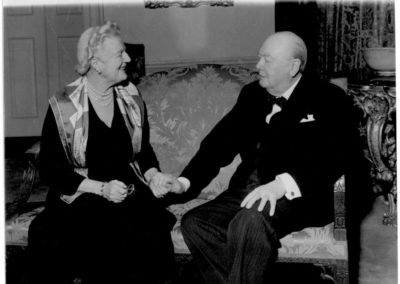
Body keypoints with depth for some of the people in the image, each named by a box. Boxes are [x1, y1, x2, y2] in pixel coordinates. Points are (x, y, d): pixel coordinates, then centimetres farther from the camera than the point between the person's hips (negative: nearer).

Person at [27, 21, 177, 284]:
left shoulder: (131, 97, 6)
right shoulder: (63, 107, -7)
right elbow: (50, 171, -5)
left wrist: (153, 174, -2)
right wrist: (101, 188, -15)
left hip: (130, 191, 3)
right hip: (81, 196, -3)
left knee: (150, 233, -26)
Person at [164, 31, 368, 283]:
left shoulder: (329, 99, -2)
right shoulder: (252, 94, 15)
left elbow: (343, 154, -17)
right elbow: (220, 141, 11)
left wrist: (282, 184, -30)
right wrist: (185, 182, -6)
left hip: (301, 195, -6)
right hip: (247, 192, 6)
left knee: (251, 221, -34)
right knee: (194, 223, -14)